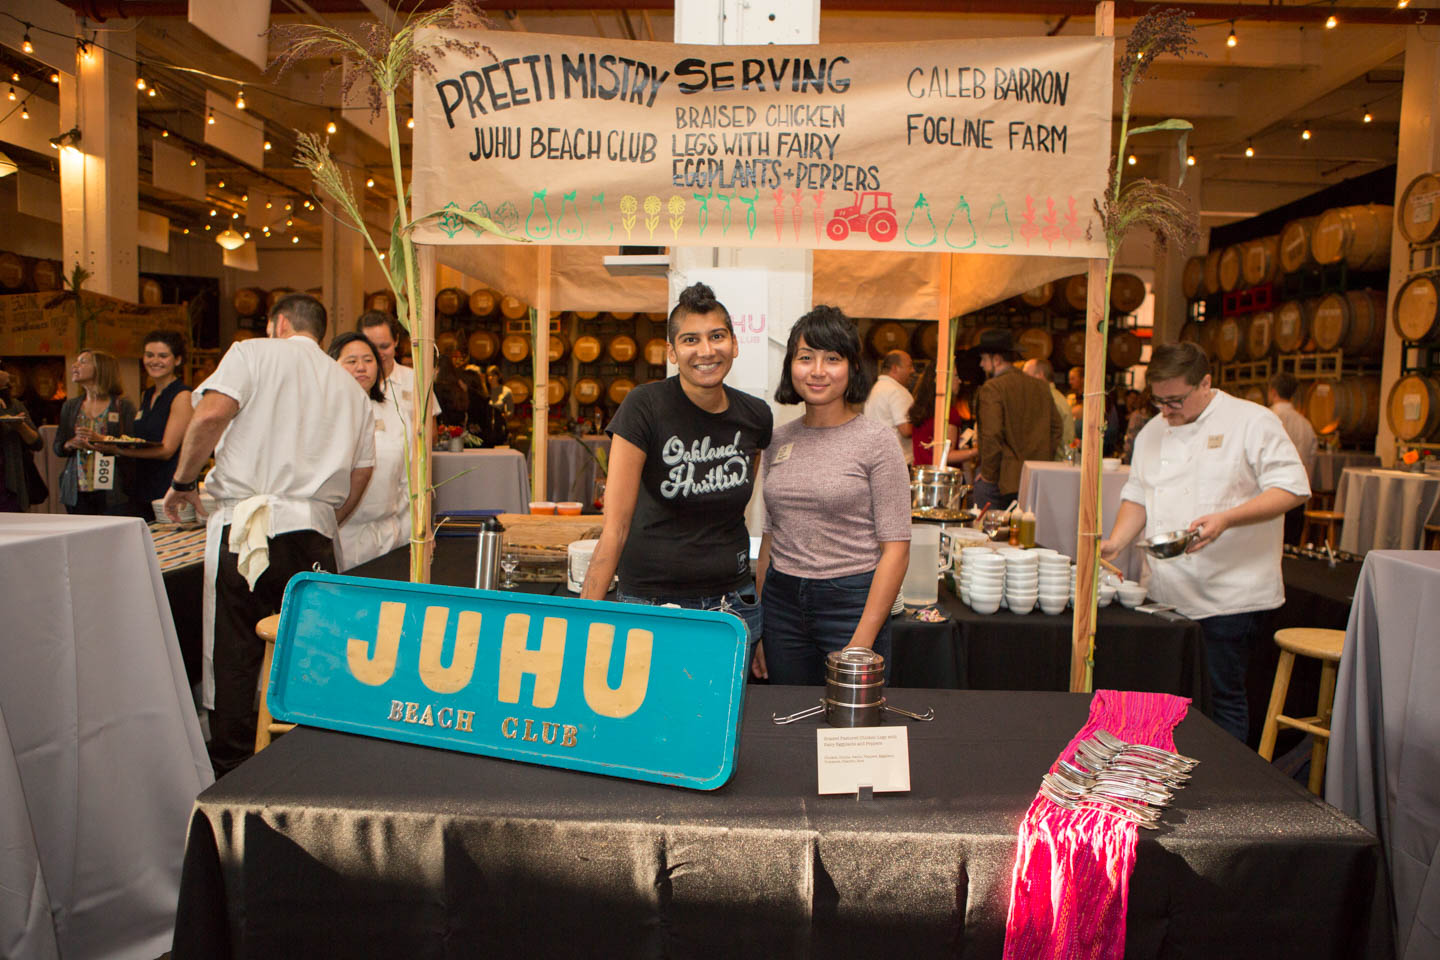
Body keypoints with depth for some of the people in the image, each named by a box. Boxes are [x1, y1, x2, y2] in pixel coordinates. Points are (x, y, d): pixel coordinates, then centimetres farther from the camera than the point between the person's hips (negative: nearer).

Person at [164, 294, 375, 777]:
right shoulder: (351, 387, 18)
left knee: (234, 655, 4)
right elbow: (361, 473, 15)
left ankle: (230, 773, 11)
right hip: (314, 531, 4)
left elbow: (211, 415, -11)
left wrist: (182, 482, 2)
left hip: (245, 525, -4)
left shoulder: (254, 353, 5)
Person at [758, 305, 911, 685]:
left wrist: (862, 641, -16)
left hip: (851, 601, -4)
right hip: (782, 600, 4)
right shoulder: (779, 440, 7)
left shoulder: (876, 440, -7)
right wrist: (755, 621, 11)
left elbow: (896, 549, -10)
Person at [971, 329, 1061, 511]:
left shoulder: (991, 389, -11)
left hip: (1003, 479, -7)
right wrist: (1042, 461, 18)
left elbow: (992, 436, -17)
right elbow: (1056, 426, 15)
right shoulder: (1040, 387, 11)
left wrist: (988, 474, -8)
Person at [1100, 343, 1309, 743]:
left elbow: (1290, 488, -11)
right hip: (1166, 593, 6)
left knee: (1222, 695, 0)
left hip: (1228, 594, -5)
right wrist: (1116, 540, 3)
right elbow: (1138, 495, 19)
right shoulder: (1152, 432, 13)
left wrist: (1226, 519, -24)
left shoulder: (1252, 422, -6)